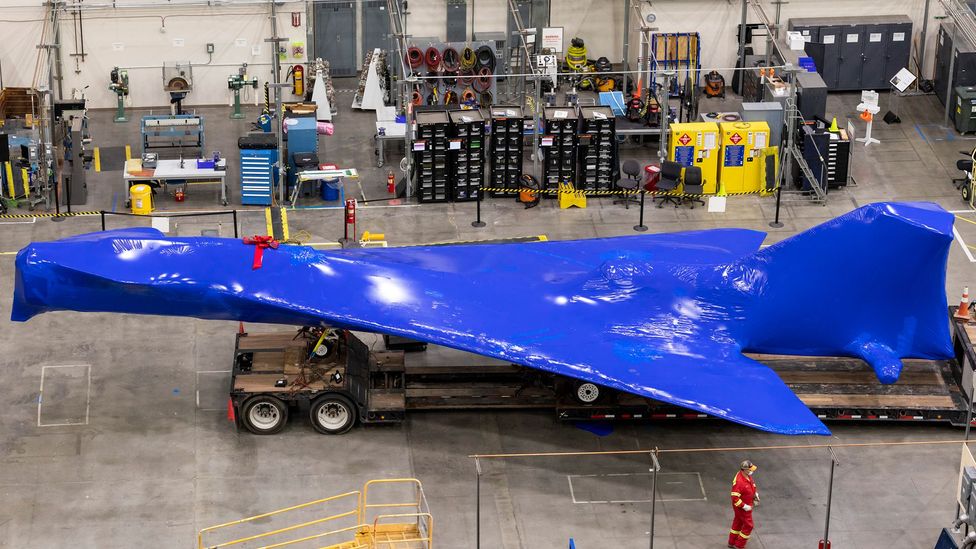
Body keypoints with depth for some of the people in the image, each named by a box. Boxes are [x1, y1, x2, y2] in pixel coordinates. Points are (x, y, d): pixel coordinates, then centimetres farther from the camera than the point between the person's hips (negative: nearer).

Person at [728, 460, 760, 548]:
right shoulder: (738, 481, -34)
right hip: (741, 507, -9)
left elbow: (751, 487, 18)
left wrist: (755, 495, 5)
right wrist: (744, 506, -26)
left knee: (738, 522, 21)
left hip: (747, 505, 9)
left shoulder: (748, 476, -4)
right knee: (748, 525, 1)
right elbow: (735, 498, -32)